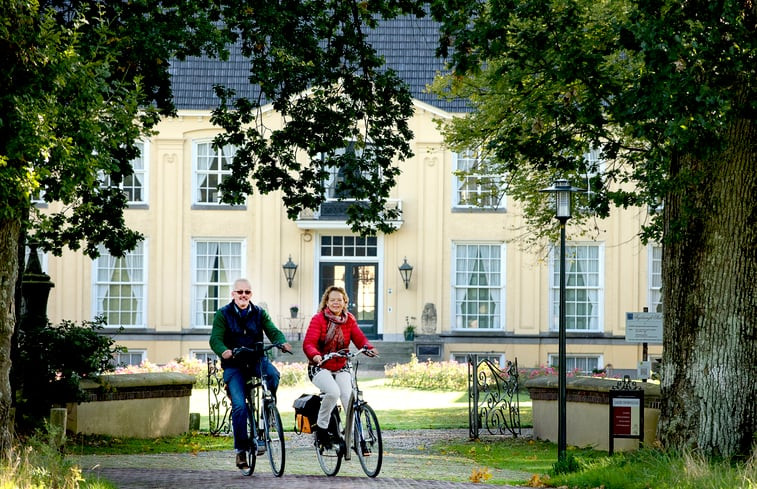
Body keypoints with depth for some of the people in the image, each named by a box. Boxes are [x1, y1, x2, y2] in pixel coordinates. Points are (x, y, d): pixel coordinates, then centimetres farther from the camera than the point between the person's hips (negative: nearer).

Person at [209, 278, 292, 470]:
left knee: (273, 375, -33)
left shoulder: (259, 313, 8)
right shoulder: (223, 314, 2)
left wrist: (282, 342, -28)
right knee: (239, 406, -16)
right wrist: (223, 351, -33)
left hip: (257, 360, 2)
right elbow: (215, 339, -10)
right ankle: (241, 450, -5)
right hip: (234, 365, -1)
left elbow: (273, 331, -5)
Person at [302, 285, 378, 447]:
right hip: (319, 367, -4)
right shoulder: (318, 319, -8)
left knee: (348, 395, -19)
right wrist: (314, 355, -40)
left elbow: (359, 338, -7)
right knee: (333, 391, -30)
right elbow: (308, 343, -18)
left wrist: (369, 348, -29)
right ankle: (321, 427, -12)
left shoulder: (349, 320, 6)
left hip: (340, 369, 4)